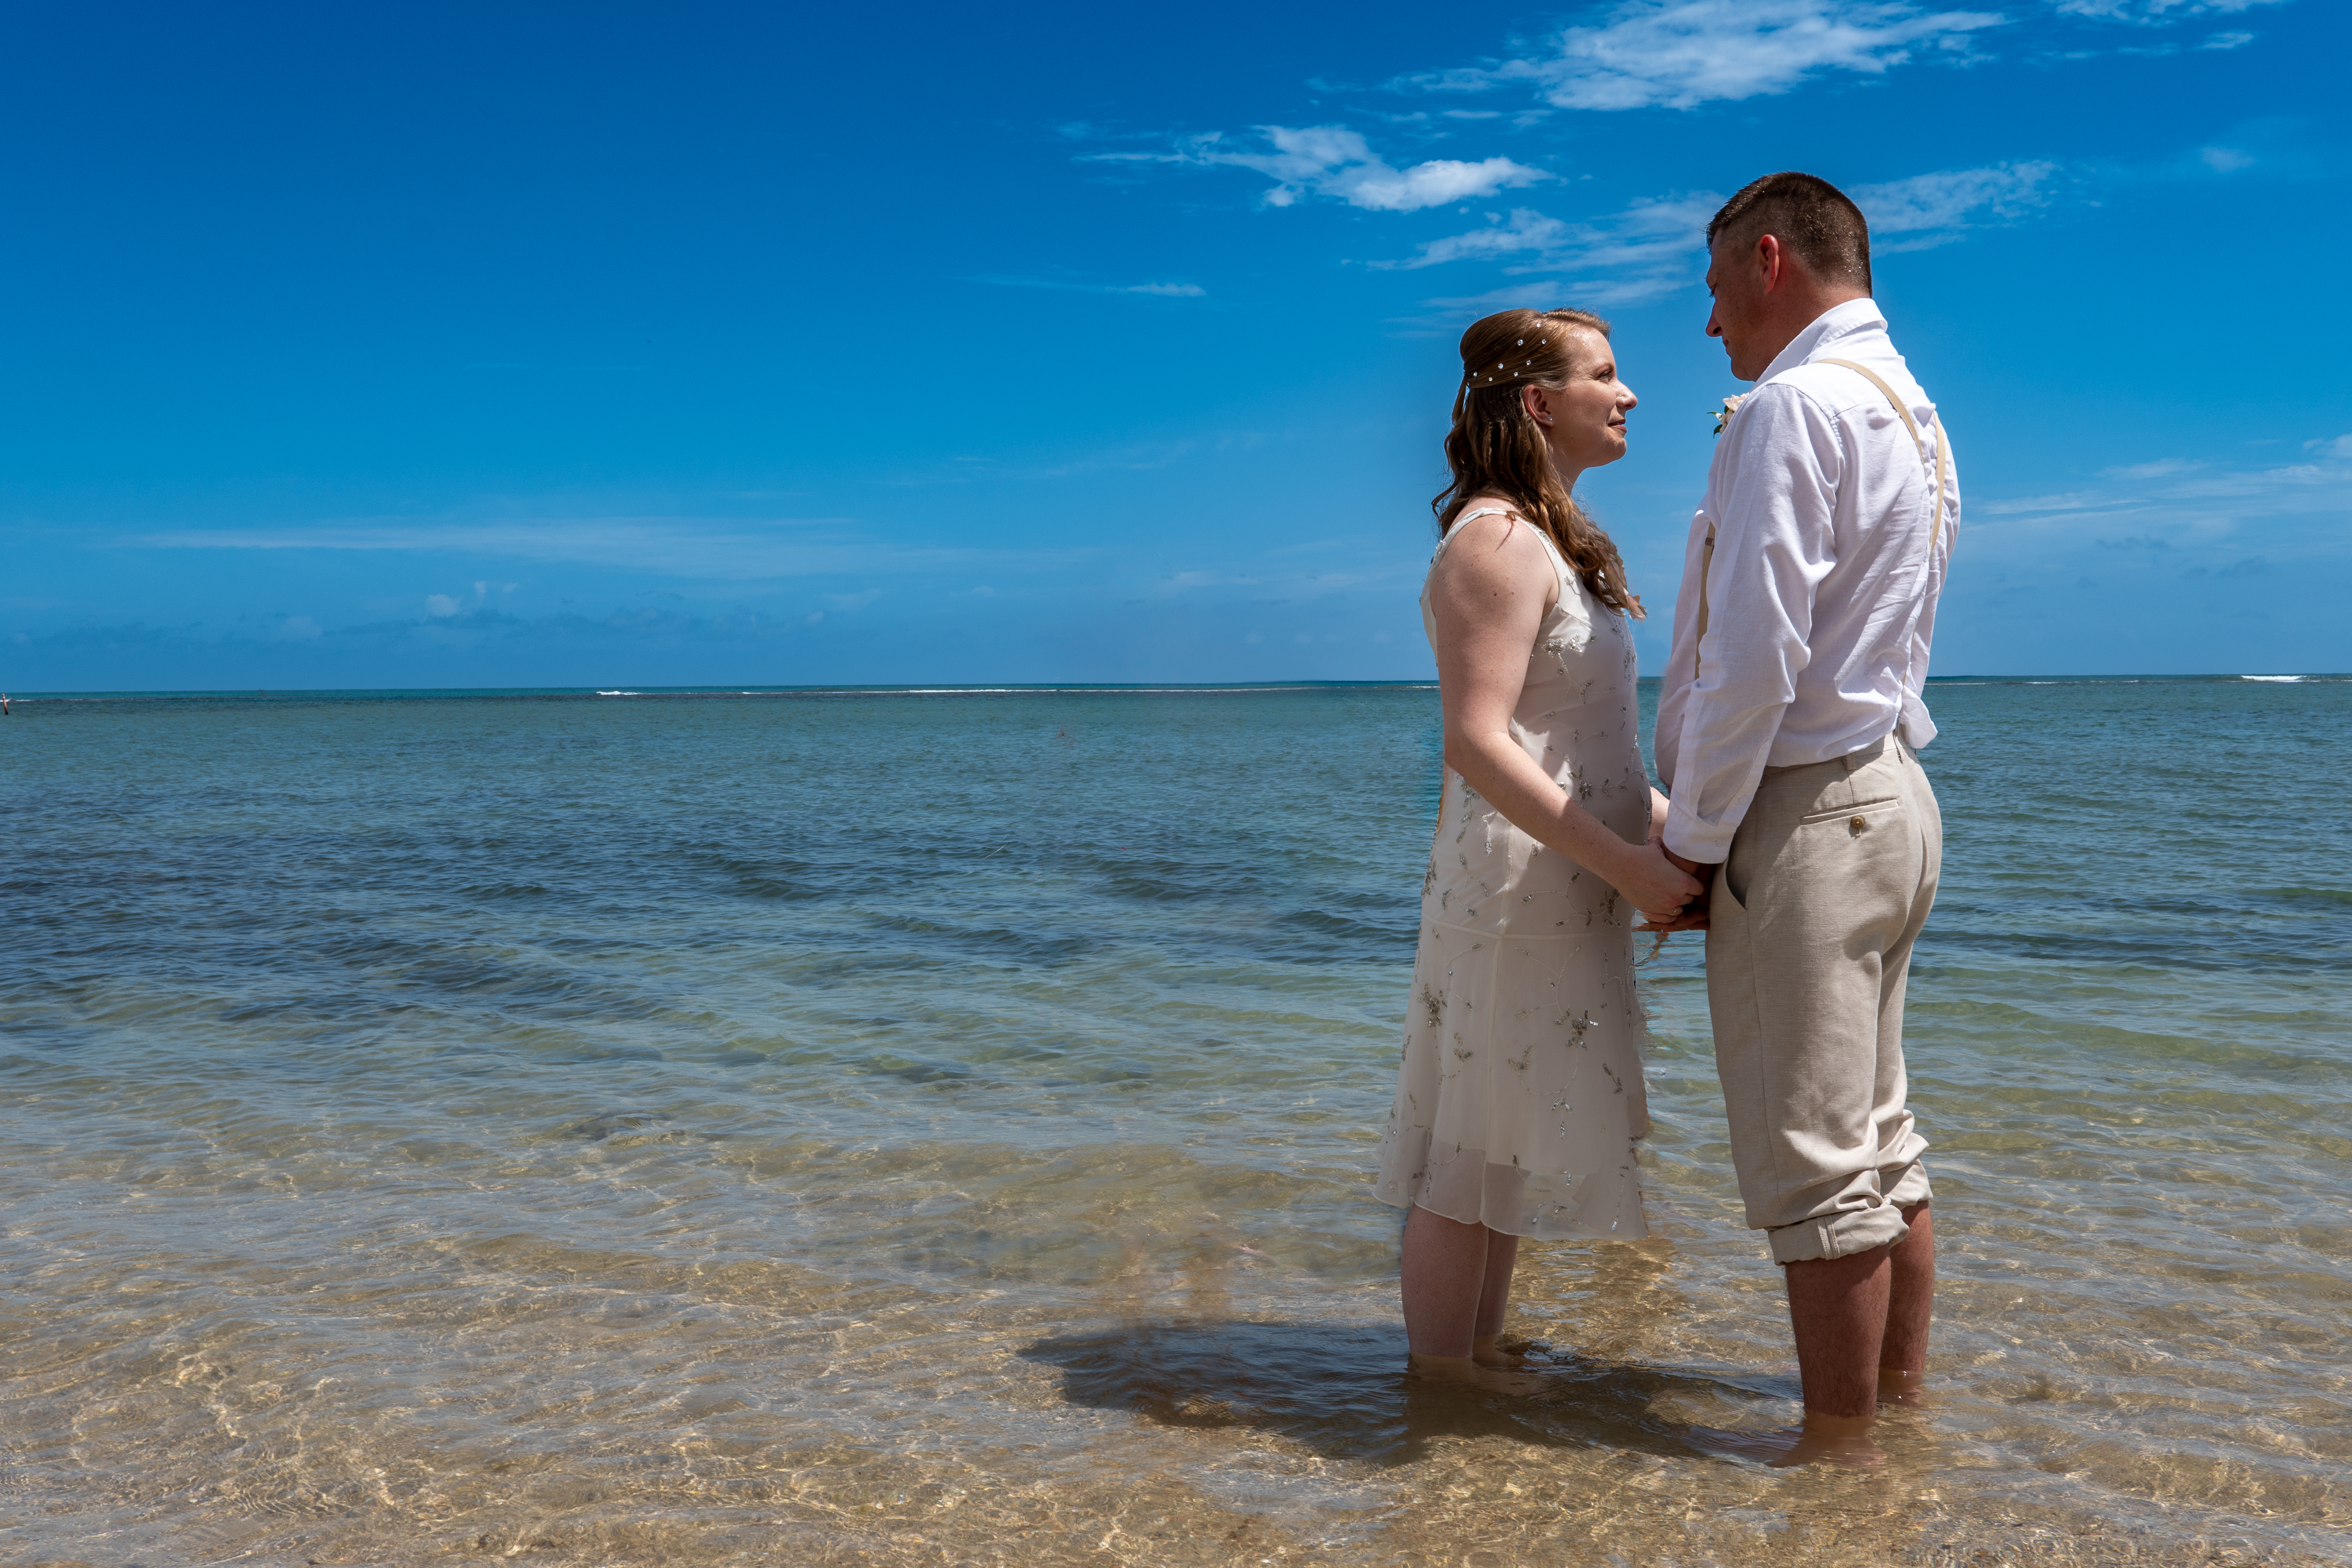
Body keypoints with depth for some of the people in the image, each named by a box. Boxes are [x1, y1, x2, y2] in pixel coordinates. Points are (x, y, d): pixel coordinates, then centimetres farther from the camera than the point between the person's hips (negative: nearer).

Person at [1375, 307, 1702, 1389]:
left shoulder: (1553, 537, 16)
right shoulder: (1495, 541, -16)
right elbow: (1479, 746, -23)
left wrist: (1664, 820, 16)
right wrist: (1625, 863, -24)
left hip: (1570, 886, 10)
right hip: (1514, 888, -10)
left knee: (1511, 1132, 16)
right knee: (1472, 1143, 0)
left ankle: (1482, 1352, 28)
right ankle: (1437, 1377, 13)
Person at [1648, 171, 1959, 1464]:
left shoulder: (1792, 406, -15)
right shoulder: (1912, 412, 16)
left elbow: (1754, 660, -23)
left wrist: (1692, 837, -12)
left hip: (1805, 818, -10)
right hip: (1892, 794, 10)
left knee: (1815, 1161, -2)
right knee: (1879, 1138, 17)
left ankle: (1839, 1453, 8)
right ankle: (1902, 1400, 28)